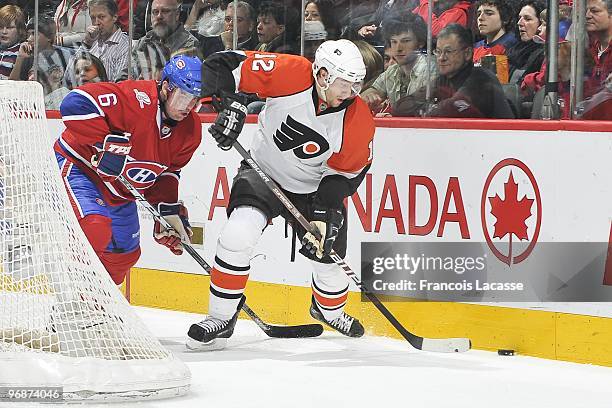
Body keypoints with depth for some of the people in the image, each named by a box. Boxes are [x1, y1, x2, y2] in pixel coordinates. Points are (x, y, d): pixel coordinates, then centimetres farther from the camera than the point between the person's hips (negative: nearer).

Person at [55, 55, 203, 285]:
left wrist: (169, 208, -3)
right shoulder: (137, 100, -32)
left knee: (125, 254, 18)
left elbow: (167, 171, 9)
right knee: (95, 230, -32)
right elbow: (75, 104, -40)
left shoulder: (190, 130, -6)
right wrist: (104, 143, -37)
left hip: (120, 192, 9)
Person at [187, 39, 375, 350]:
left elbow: (346, 171, -8)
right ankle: (221, 319, -11)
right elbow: (228, 66, -24)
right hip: (263, 173, -2)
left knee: (328, 258, 6)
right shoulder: (291, 74, -27)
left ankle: (329, 309, 45)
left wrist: (325, 210, -18)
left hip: (314, 188, 2)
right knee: (238, 235, -25)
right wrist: (232, 103, -40)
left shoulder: (359, 122, -19)